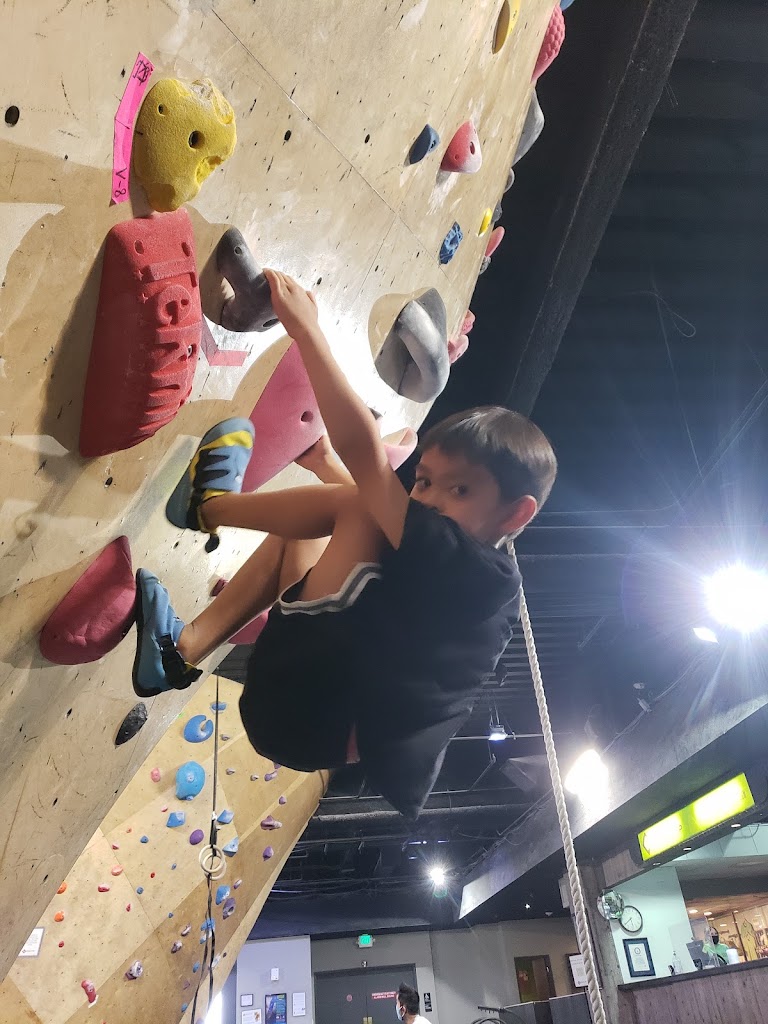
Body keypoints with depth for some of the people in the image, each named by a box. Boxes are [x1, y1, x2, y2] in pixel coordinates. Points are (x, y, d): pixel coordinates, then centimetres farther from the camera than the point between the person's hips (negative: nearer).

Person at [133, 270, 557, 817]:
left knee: (352, 507, -12)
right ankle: (186, 649, 7)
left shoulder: (472, 571, -20)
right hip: (321, 719, 9)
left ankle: (209, 504, 10)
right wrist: (327, 465, 22)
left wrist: (305, 324, -20)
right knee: (297, 533, 18)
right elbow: (377, 510, 28)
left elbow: (364, 449, -26)